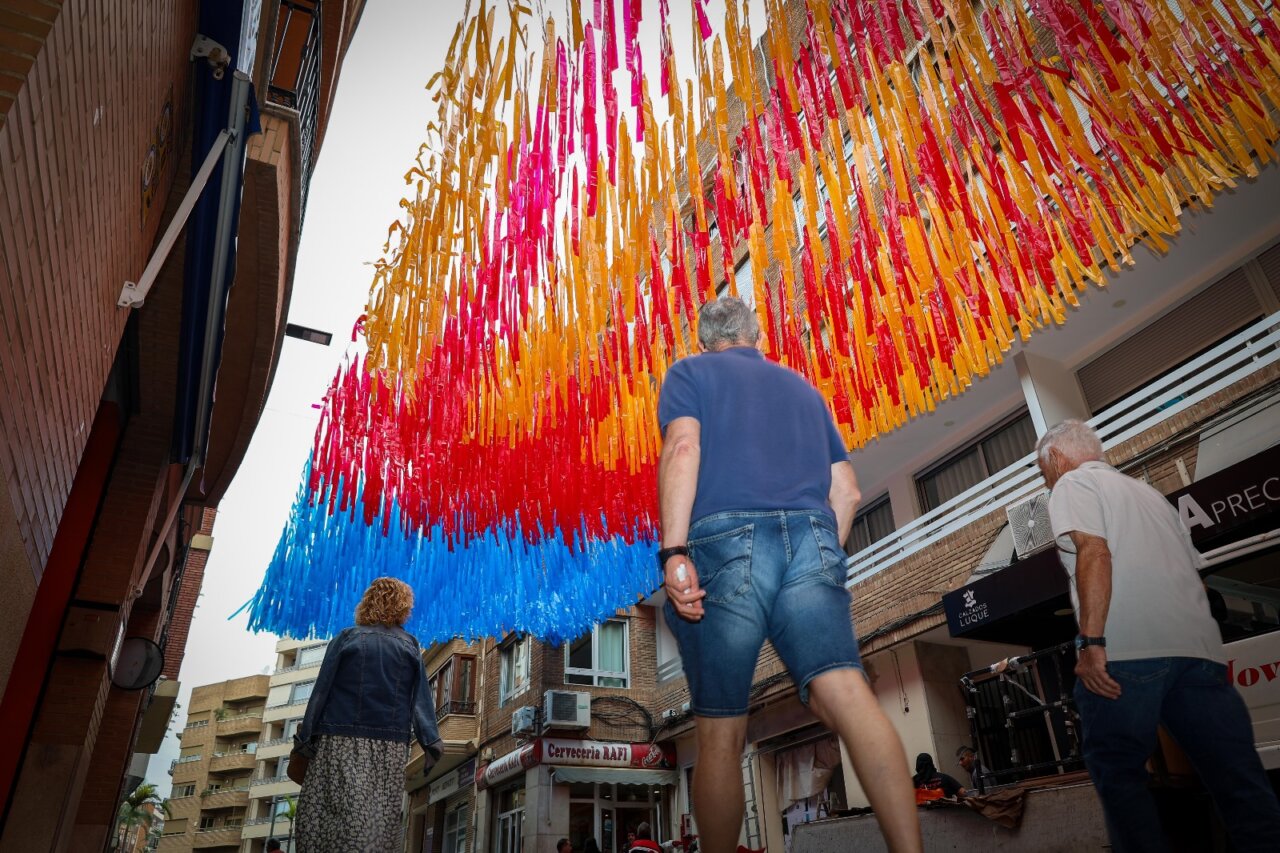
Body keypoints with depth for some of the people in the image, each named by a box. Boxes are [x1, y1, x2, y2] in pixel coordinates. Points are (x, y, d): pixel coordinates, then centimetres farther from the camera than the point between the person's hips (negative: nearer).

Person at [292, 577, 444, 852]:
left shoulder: (346, 639, 6)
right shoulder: (410, 645, 9)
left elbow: (322, 689, 2)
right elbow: (421, 697, 3)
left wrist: (305, 736, 5)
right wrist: (430, 742, -1)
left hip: (341, 740, -1)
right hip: (391, 745, 1)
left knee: (335, 811, -2)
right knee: (381, 819, 2)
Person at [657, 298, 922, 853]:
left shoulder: (689, 373, 17)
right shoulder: (803, 387, 30)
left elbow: (683, 447, -5)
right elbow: (846, 490, 24)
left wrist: (674, 552, -14)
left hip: (725, 541, -3)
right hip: (813, 540, 4)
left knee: (720, 735, 3)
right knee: (845, 693, -12)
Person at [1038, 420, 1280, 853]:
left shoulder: (1072, 483, 5)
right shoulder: (1147, 491, 29)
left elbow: (1094, 553, -12)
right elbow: (1193, 566, 26)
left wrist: (1091, 643, -17)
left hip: (1126, 652, -8)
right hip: (1198, 647, 8)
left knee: (1119, 775, -1)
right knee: (1237, 778, 8)